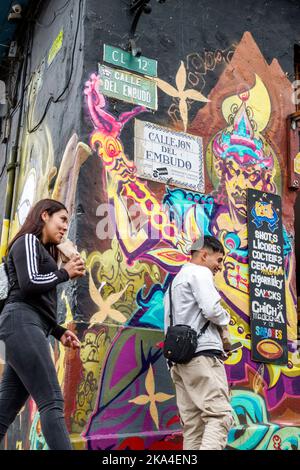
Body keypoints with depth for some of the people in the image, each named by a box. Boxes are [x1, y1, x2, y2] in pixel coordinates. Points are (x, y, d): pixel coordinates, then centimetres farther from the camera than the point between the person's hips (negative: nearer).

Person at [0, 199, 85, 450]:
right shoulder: (28, 241, 1)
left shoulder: (42, 251, 28)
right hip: (21, 323, -9)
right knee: (52, 401, -17)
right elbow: (28, 284, -15)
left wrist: (59, 331, 14)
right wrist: (65, 273, -2)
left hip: (29, 326, 9)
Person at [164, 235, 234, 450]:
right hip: (202, 354, -9)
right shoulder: (200, 272, -1)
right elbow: (212, 310, -16)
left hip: (180, 356, 9)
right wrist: (226, 318, 4)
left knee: (193, 423, 4)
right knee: (220, 415, -13)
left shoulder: (176, 281, 28)